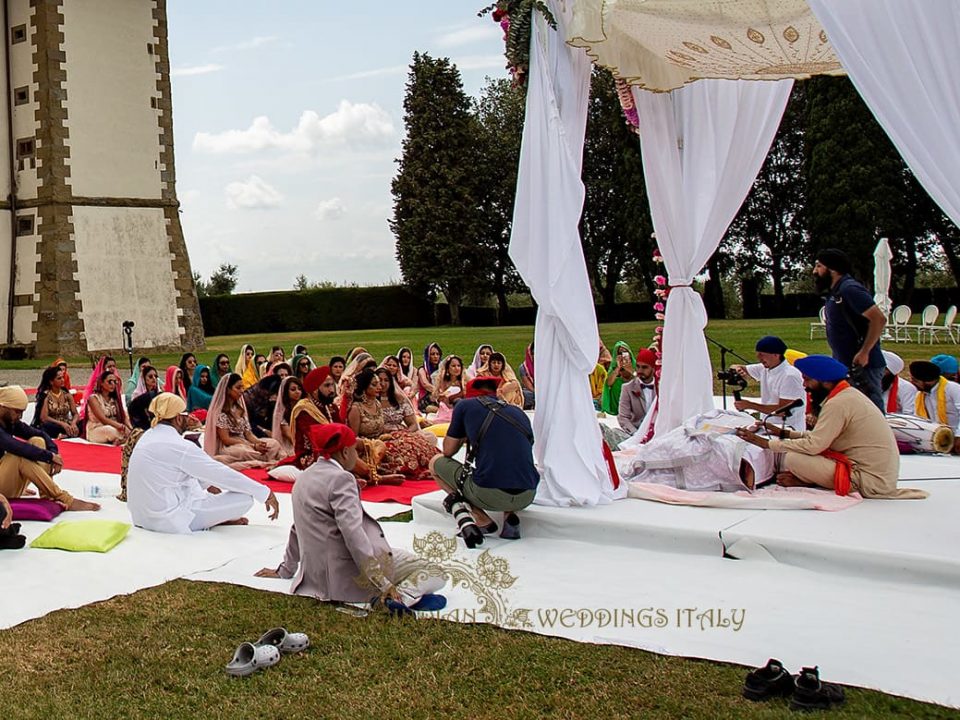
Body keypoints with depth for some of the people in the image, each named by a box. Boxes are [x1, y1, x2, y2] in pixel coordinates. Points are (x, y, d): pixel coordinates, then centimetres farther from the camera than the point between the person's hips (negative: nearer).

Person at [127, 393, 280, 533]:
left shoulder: (148, 437, 6)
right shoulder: (180, 447, -20)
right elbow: (224, 474, -15)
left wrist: (207, 483, 34)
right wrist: (266, 493, -7)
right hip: (170, 521, -9)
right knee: (245, 498, -8)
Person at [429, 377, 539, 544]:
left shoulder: (465, 405, 10)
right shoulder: (518, 412, 21)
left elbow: (448, 451, 17)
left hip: (488, 495, -4)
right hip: (526, 497, 4)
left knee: (436, 463, 21)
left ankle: (483, 521, 4)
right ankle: (510, 516, 11)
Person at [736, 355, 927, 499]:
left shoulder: (838, 403, -18)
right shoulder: (849, 394, 12)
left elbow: (814, 445, -22)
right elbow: (821, 437, 17)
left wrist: (767, 444, -14)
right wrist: (785, 433, 12)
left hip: (871, 482, -10)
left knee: (792, 459, -17)